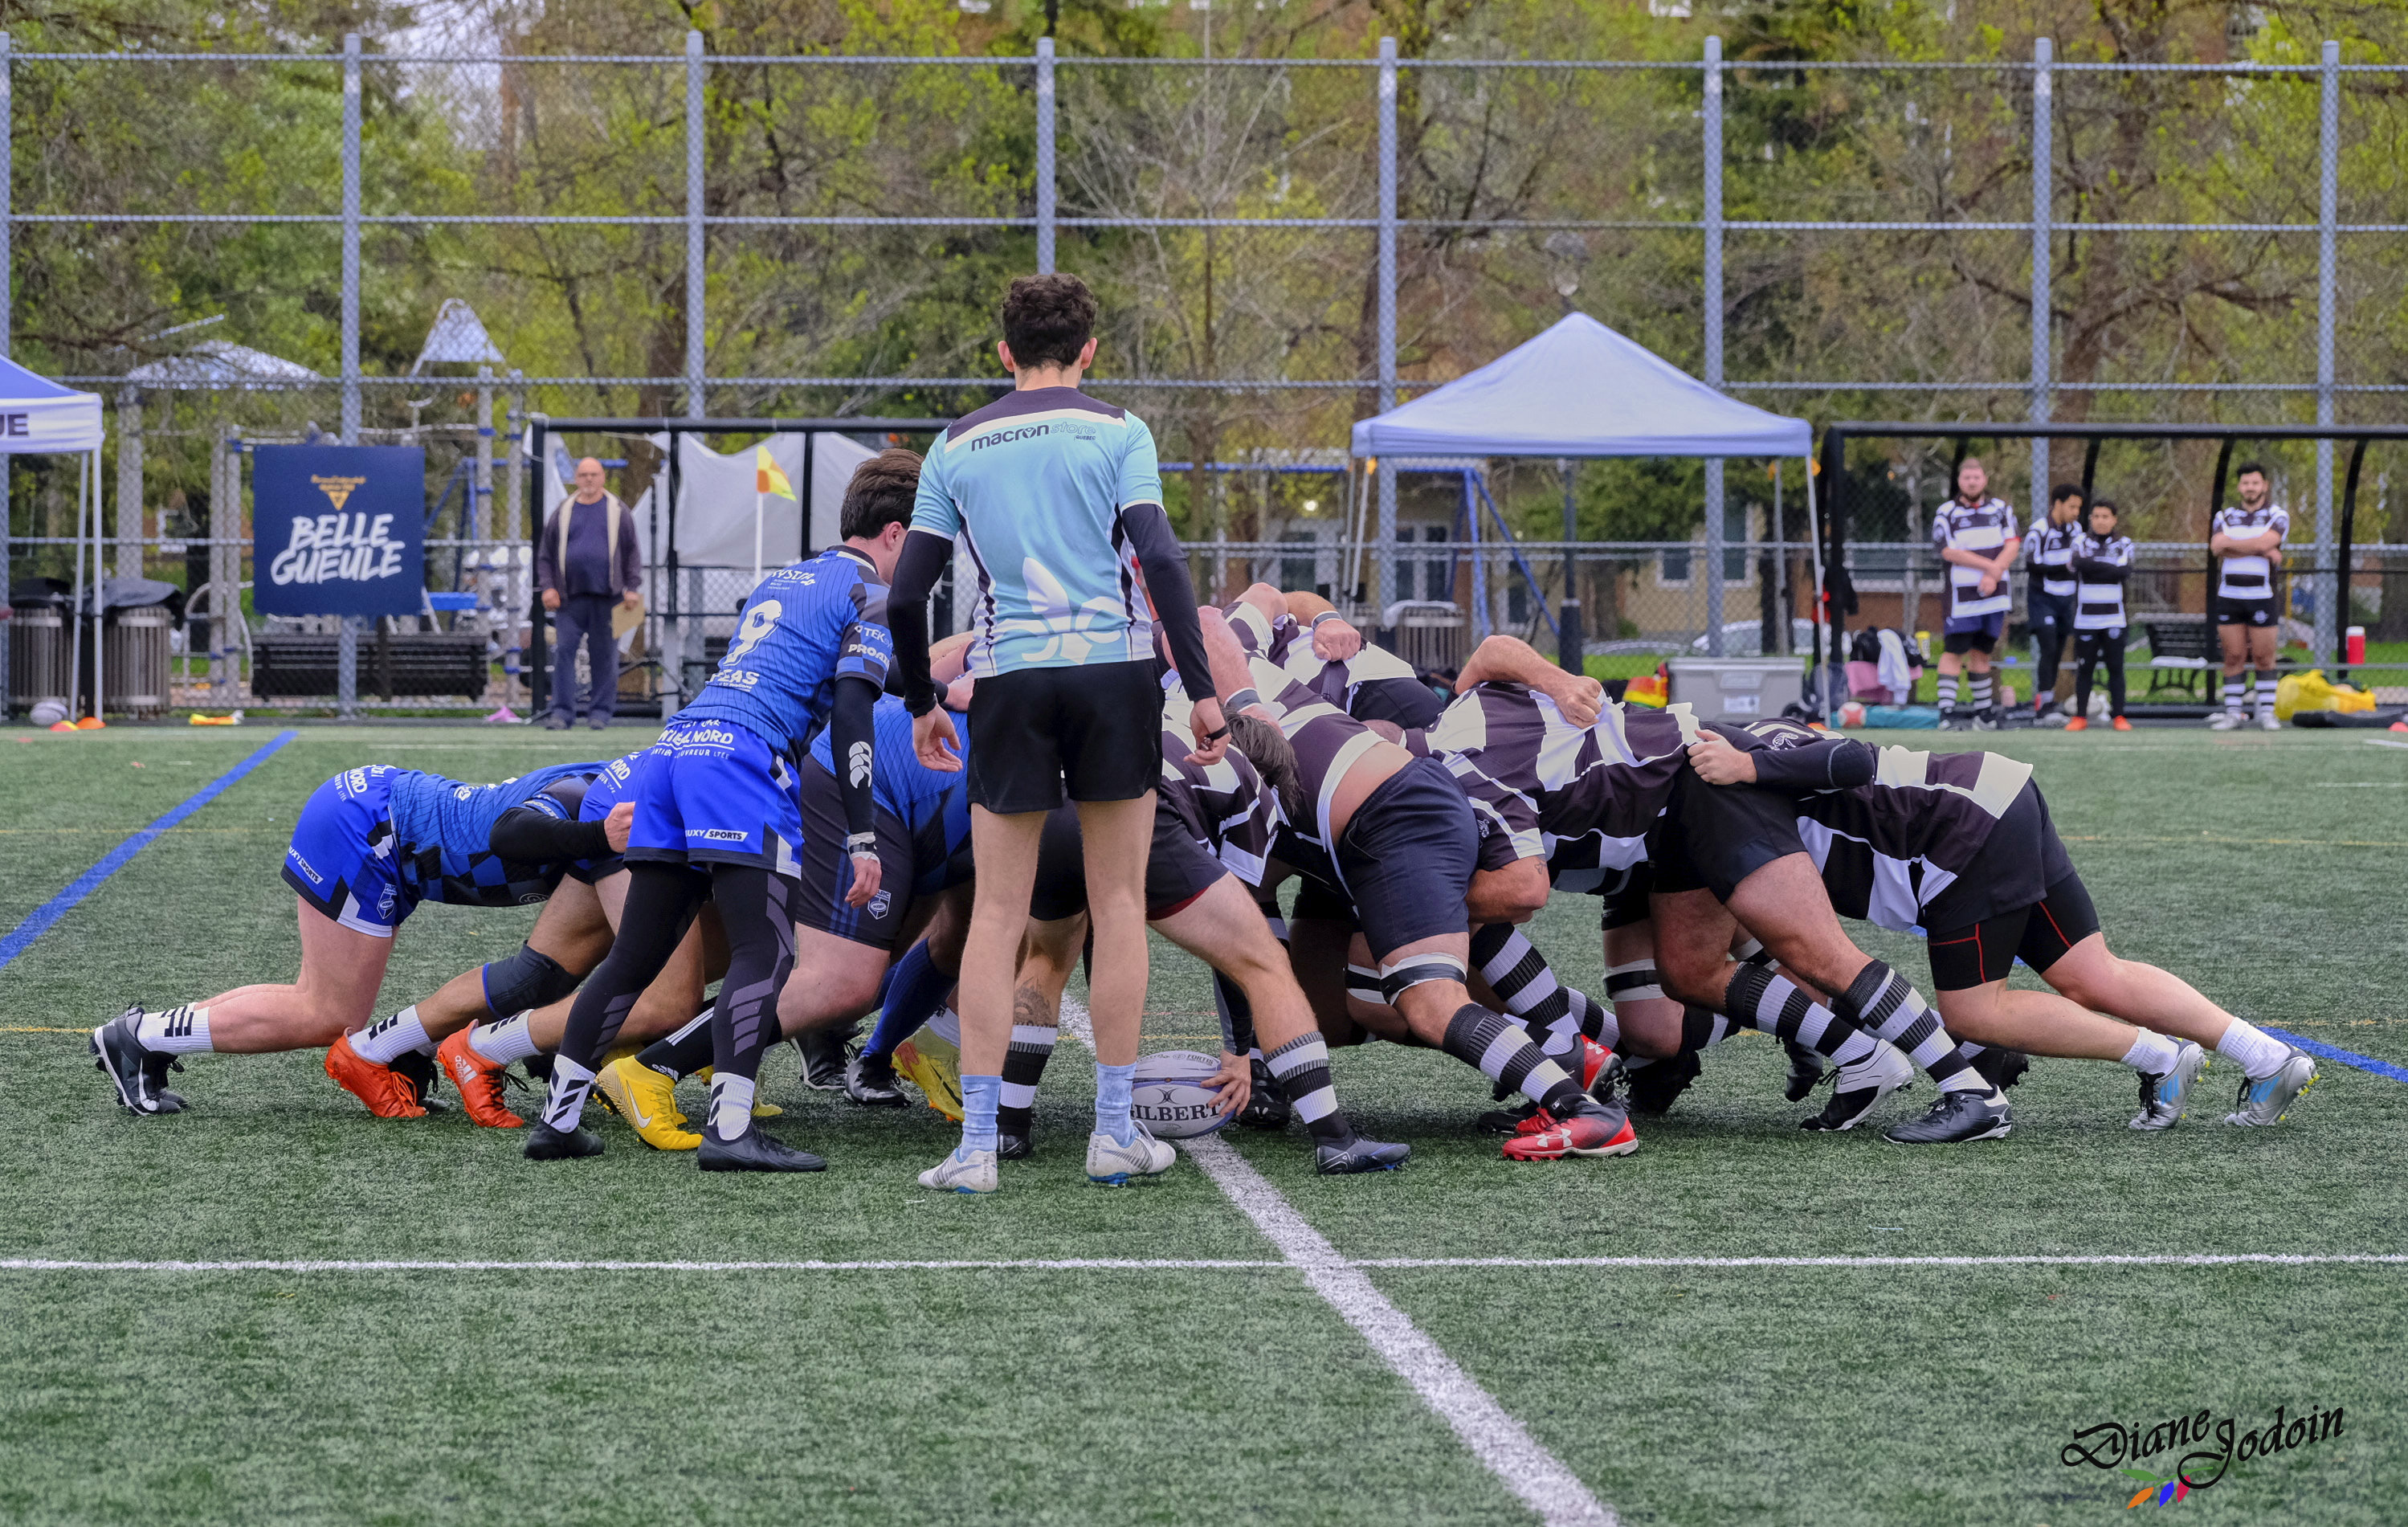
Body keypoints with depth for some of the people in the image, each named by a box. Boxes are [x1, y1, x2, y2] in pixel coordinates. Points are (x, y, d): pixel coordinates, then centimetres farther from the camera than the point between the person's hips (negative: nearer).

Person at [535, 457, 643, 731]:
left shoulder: (617, 511, 10)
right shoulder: (562, 513, 11)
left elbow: (632, 554, 11)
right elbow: (545, 554, 13)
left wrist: (632, 588, 2)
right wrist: (547, 587, 0)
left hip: (607, 596, 0)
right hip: (570, 598, 0)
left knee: (604, 655, 1)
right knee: (564, 652, -7)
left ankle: (600, 711, 8)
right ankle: (562, 711, -5)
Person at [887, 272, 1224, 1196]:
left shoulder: (956, 447, 11)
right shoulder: (1117, 432, 3)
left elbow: (907, 594, 9)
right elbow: (1160, 559, -8)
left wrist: (920, 704, 21)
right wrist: (1203, 690, -6)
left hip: (1009, 679, 2)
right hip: (1114, 669, -1)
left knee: (997, 913, 5)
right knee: (1119, 903, 7)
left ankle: (976, 1143, -1)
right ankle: (1114, 1132, 9)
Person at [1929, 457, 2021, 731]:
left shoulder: (2001, 510, 11)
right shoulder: (1946, 513, 0)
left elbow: (2012, 545, 1)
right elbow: (1949, 552, -11)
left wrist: (1994, 576, -14)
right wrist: (1990, 566, -14)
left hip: (1994, 595, 4)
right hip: (1962, 594, -4)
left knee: (1981, 652, 9)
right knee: (1954, 651, -10)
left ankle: (1983, 712, 15)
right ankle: (1946, 713, -13)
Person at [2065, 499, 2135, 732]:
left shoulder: (2124, 544, 9)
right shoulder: (2081, 542, 7)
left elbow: (2125, 571, -9)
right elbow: (2079, 564, -14)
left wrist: (2093, 565, -9)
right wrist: (2109, 568, -11)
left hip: (2113, 618, 0)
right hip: (2085, 617, 0)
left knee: (2116, 667, -2)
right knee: (2083, 668, 0)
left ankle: (2119, 716, 3)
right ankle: (2080, 716, 6)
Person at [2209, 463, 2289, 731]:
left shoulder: (2277, 516, 5)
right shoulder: (2225, 516, 12)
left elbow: (2266, 542, -15)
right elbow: (2217, 548, -7)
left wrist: (2230, 544, -7)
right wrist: (2262, 550, -12)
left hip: (2262, 596, -2)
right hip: (2228, 596, 2)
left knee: (2263, 657, -2)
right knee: (2234, 657, 1)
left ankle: (2266, 712, 4)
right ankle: (2232, 712, 4)